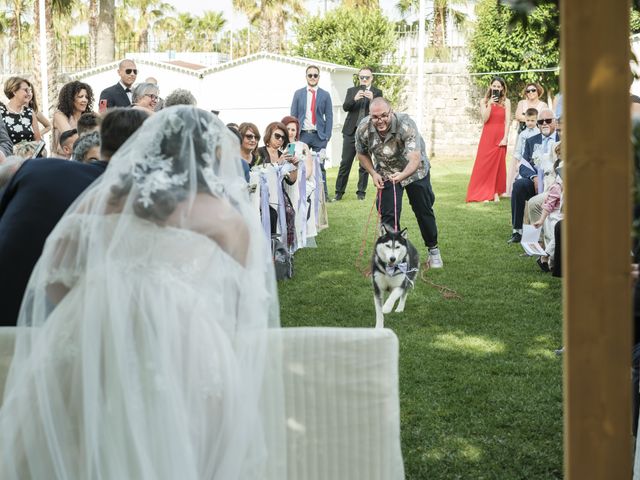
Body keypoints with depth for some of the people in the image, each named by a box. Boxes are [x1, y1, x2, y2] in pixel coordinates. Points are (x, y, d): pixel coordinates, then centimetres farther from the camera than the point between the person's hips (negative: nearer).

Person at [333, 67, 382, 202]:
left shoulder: (377, 92, 6)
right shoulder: (352, 91, 10)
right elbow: (345, 107, -3)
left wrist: (372, 99, -23)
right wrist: (354, 99, -22)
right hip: (351, 131, 1)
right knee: (345, 163, 0)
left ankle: (361, 192, 11)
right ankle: (339, 192, 4)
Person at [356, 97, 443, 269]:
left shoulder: (406, 124, -36)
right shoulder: (363, 129, -24)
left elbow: (415, 158, -45)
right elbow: (362, 154, -3)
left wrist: (403, 175, -63)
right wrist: (373, 174, -15)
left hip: (414, 170, -2)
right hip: (387, 174, 2)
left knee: (424, 211, 8)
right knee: (388, 215, -9)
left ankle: (433, 250, 29)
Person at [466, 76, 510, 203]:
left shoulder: (506, 102, 5)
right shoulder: (484, 101, 7)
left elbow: (507, 121, -1)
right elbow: (485, 119, -6)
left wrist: (505, 137, -10)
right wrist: (490, 104, -14)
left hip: (500, 136, 0)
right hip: (487, 135, 0)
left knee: (498, 164, 1)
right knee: (484, 164, -4)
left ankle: (495, 192, 5)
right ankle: (484, 193, -2)